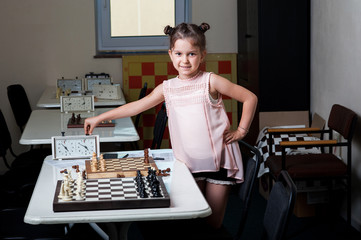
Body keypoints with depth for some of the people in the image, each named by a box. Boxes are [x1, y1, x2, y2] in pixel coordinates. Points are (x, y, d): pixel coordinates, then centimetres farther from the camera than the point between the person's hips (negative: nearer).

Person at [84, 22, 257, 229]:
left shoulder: (210, 82, -6)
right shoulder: (167, 88, 4)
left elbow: (250, 98, -2)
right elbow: (137, 106, 10)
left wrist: (241, 131, -3)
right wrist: (99, 118, 11)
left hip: (218, 162, -3)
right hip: (189, 164, 3)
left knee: (213, 224, 3)